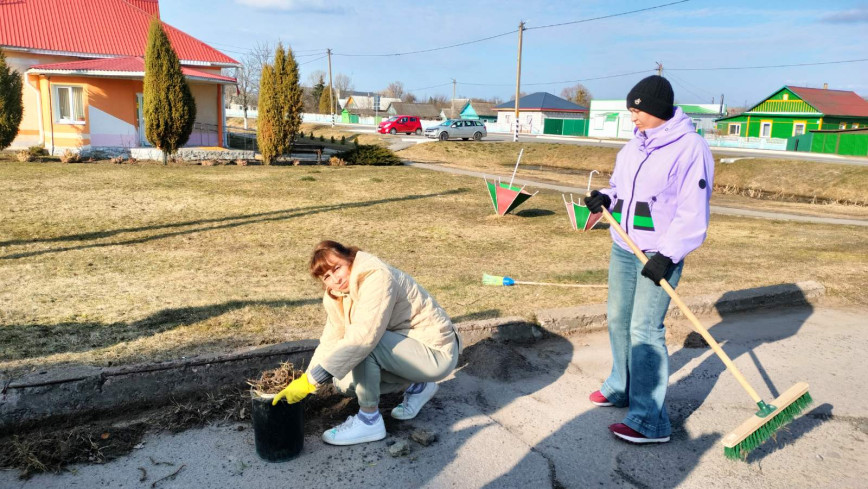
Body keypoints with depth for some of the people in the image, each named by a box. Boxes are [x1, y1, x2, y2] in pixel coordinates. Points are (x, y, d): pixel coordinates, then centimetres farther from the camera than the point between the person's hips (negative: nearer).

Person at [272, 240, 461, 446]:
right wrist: (304, 379, -6)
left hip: (437, 353, -9)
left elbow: (363, 336, -37)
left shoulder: (376, 278, -27)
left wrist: (312, 380, -36)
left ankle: (370, 421, -11)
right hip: (408, 348, 9)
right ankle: (416, 386, 17)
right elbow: (329, 343, 4)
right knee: (345, 383, 3)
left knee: (363, 343, -28)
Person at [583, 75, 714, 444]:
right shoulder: (634, 146, 10)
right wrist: (605, 198, -2)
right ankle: (622, 388, 35)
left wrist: (667, 254, -22)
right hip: (623, 248, 8)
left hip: (659, 255, -8)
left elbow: (692, 212, -16)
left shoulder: (690, 148, -14)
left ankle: (650, 422, -2)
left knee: (645, 330, -10)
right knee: (618, 319, 15)